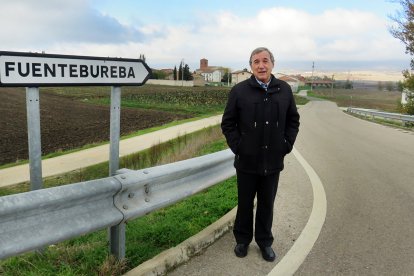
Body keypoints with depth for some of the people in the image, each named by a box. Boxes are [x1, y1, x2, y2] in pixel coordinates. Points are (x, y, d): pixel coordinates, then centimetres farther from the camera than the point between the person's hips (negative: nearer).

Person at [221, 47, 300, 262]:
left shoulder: (284, 89, 2)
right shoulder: (239, 90, -6)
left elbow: (293, 120, 10)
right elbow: (227, 123, -2)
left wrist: (287, 144, 0)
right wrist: (237, 146, -8)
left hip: (273, 161, 2)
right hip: (247, 161, -2)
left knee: (267, 204, 15)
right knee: (245, 203, 14)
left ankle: (265, 241, 34)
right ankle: (242, 240, 34)